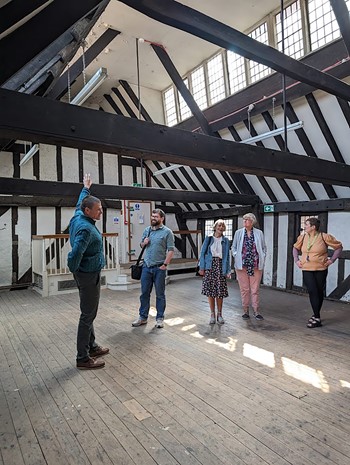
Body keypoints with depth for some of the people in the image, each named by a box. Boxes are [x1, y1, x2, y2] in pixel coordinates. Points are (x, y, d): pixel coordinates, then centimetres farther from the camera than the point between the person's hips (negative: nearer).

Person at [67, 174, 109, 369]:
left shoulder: (78, 216, 4)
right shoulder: (86, 229, -24)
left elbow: (80, 203, 27)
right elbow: (75, 254, -33)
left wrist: (86, 188, 41)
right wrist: (74, 270, -13)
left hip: (87, 274, 10)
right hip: (89, 275, -10)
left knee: (89, 313, 18)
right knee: (88, 315, -1)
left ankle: (92, 347, 32)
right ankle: (83, 358, 10)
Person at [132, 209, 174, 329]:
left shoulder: (167, 232, -6)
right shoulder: (147, 230, 10)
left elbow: (171, 250, -10)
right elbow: (141, 244, 21)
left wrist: (165, 264, -15)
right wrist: (144, 243, -2)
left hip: (159, 268, -5)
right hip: (146, 266, 5)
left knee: (160, 294, 7)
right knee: (144, 293, 10)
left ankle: (160, 318, 19)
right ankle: (143, 317, 22)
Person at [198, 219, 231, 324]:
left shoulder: (225, 240, 9)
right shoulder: (208, 239, 6)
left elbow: (227, 256, 8)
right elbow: (202, 253, 4)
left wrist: (228, 270, 1)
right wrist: (201, 267, -4)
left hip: (220, 266, 1)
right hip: (210, 266, 0)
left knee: (220, 291, 0)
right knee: (210, 290, 1)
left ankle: (219, 314, 15)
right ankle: (212, 314, 14)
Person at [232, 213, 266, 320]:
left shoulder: (259, 233, 5)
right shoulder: (238, 232, 4)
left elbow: (264, 247, 12)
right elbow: (233, 247, 11)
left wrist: (262, 258, 1)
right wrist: (236, 256, -2)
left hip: (255, 266, 0)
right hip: (242, 265, 0)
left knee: (255, 289, 3)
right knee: (244, 289, 6)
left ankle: (256, 311, 14)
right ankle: (245, 311, 18)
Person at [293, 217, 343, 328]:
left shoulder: (324, 237, -7)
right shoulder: (302, 237, 4)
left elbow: (339, 246, 4)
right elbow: (295, 248, 21)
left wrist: (332, 260, -3)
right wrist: (296, 260, 9)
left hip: (321, 270, -2)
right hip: (307, 270, 2)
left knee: (319, 292, 8)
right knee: (312, 292, -7)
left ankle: (316, 316, 20)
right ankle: (317, 318, 3)